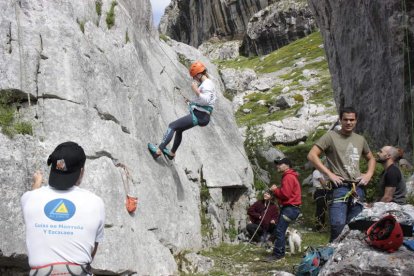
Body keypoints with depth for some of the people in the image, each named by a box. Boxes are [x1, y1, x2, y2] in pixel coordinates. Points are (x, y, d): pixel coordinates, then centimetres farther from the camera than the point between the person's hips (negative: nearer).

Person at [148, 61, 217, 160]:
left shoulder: (207, 84, -15)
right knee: (179, 129, 27)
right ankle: (172, 153, 39)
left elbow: (206, 100, -29)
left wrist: (196, 91, -38)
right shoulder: (208, 83, 17)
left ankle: (158, 150, -13)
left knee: (172, 126, -10)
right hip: (200, 115, 11)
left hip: (198, 115, -11)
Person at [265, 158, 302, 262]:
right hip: (288, 207, 11)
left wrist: (275, 190, -6)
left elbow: (285, 194, -20)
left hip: (290, 208, -11)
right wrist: (275, 191, 4)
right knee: (279, 231, 12)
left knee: (279, 231, -12)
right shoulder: (288, 176, 21)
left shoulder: (288, 177, -13)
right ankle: (280, 253, 17)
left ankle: (277, 254, -10)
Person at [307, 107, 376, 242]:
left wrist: (369, 174, 11)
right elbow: (312, 155, -7)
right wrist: (329, 174, -12)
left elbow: (371, 158, 30)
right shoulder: (331, 136, -2)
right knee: (338, 227, -16)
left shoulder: (360, 139, 14)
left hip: (357, 188, 5)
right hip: (339, 187, -5)